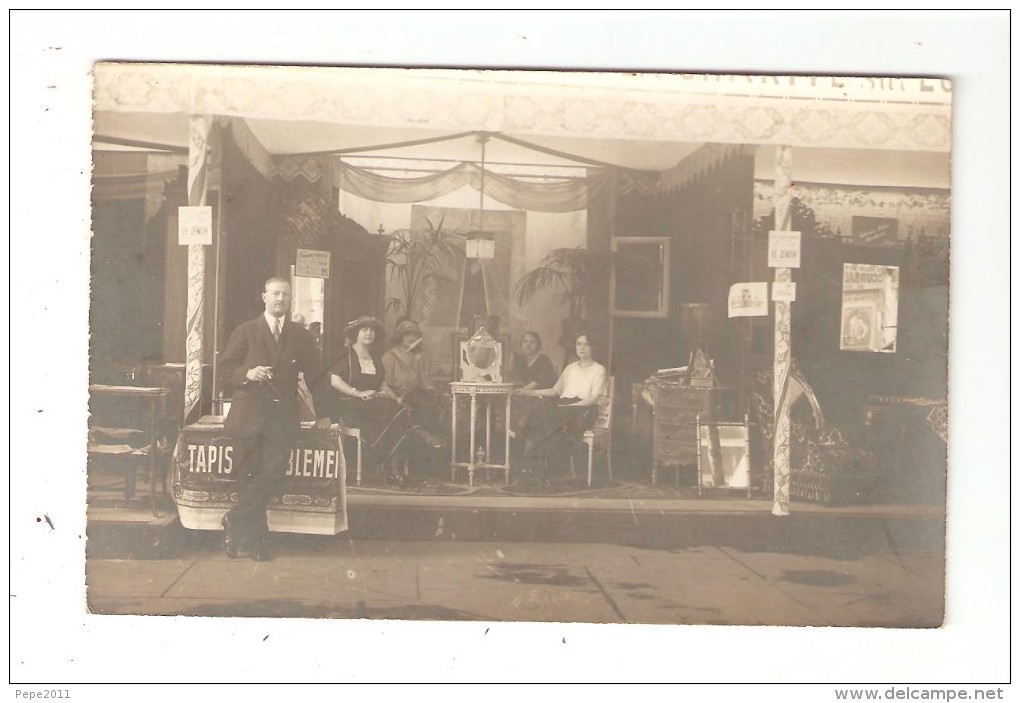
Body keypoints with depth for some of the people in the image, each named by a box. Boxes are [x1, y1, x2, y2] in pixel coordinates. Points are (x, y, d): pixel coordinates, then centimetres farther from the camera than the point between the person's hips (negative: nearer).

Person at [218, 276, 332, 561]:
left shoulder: (301, 336, 15)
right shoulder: (245, 331, 9)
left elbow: (315, 376, 16)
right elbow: (225, 368, 5)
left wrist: (323, 414, 10)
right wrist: (247, 374, -14)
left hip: (283, 414, 1)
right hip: (248, 414, -1)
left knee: (273, 471, -16)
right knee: (248, 476, -2)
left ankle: (234, 521, -3)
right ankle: (256, 537, 10)